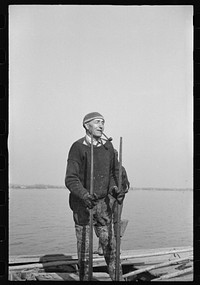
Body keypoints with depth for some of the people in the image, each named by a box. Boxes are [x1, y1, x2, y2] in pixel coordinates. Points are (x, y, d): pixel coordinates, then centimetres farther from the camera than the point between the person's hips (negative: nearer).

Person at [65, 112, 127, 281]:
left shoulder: (108, 146, 2)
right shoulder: (78, 147, -12)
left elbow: (114, 172, 13)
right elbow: (71, 179, -17)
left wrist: (114, 188, -6)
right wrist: (85, 195, -32)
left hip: (102, 203, 4)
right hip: (82, 204, -4)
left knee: (110, 245, 5)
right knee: (84, 247, 3)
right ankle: (84, 278, 18)